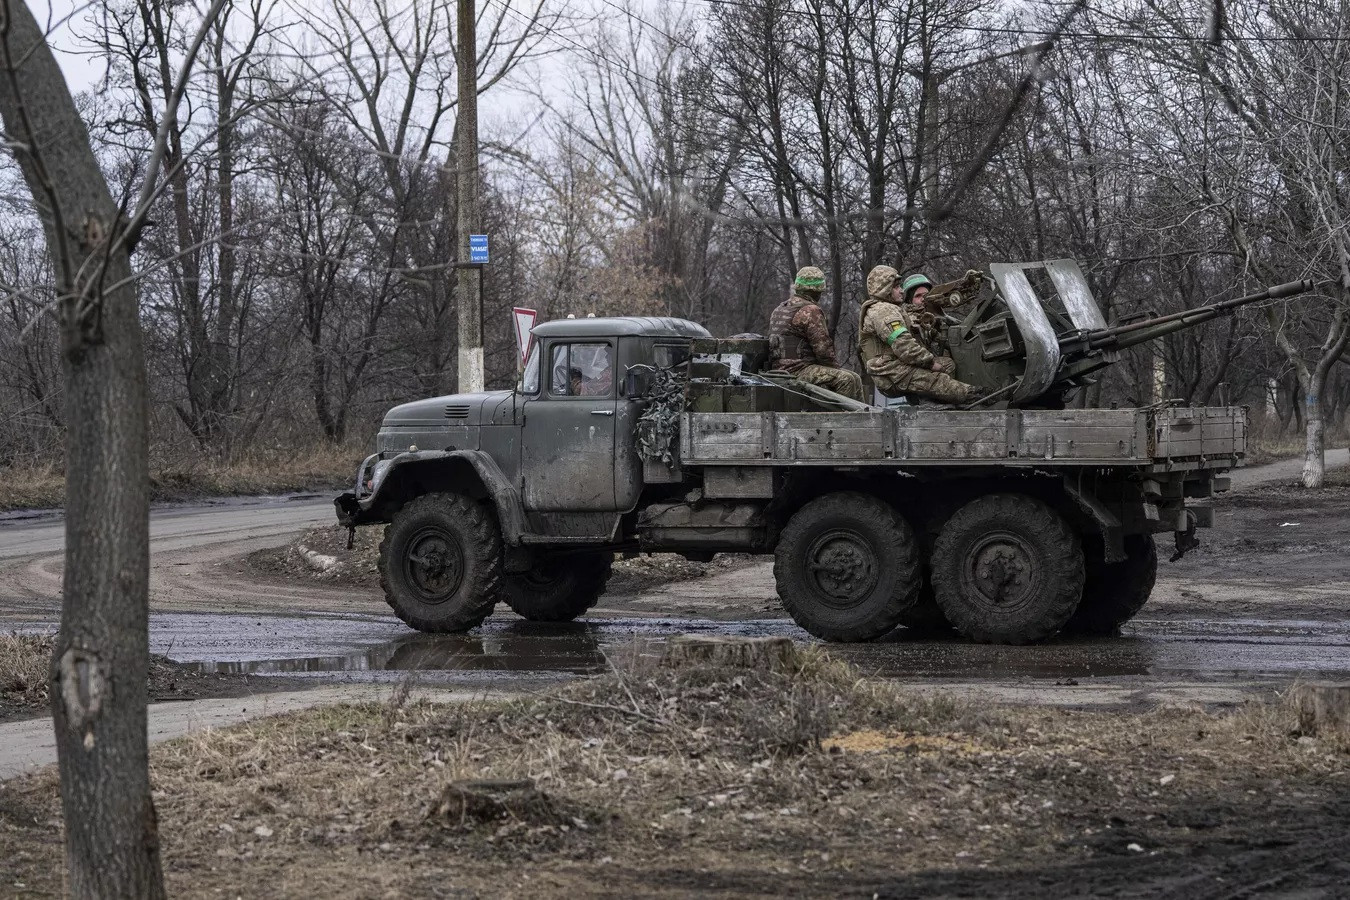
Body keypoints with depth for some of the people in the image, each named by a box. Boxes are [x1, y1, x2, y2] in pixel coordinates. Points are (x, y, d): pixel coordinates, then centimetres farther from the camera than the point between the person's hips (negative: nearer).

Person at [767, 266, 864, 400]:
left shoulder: (780, 309, 19)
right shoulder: (810, 311, -12)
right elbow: (823, 350, -15)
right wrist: (836, 368, 3)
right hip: (799, 371, -10)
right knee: (849, 380, -18)